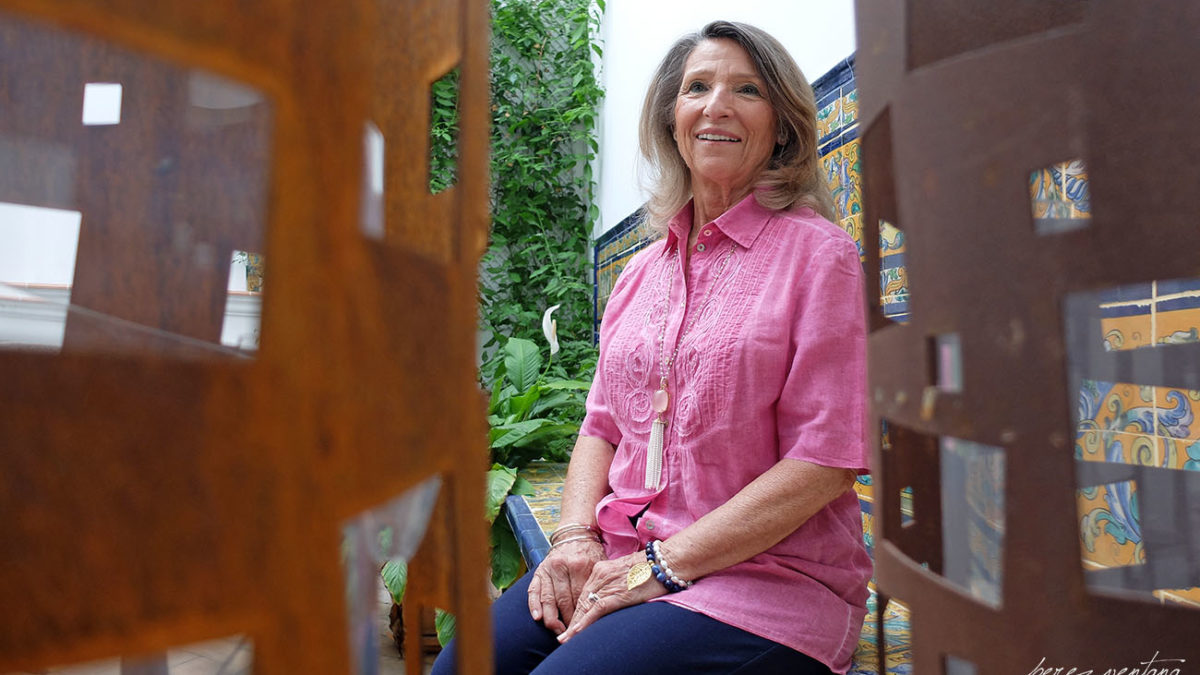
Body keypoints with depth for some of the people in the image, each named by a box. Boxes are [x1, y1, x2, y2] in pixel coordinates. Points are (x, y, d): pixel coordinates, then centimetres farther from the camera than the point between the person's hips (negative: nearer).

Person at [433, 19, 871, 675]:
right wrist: (576, 536, -3)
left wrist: (664, 565, -14)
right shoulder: (642, 270, 14)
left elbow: (825, 461, -12)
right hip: (619, 561, 5)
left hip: (766, 574, -5)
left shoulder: (816, 252, -5)